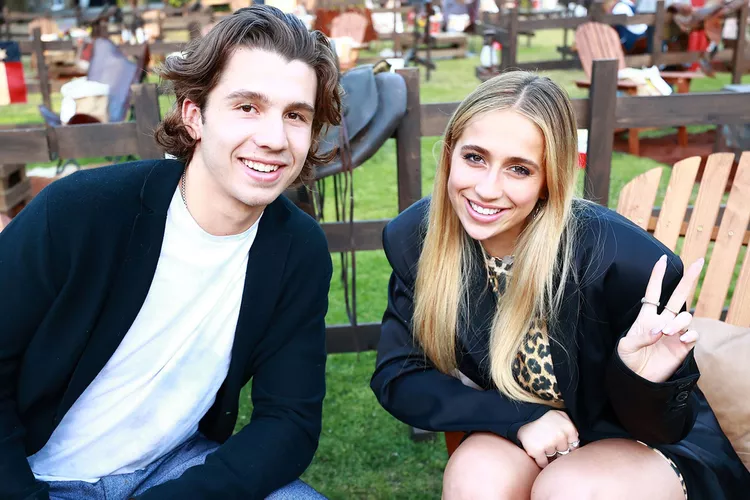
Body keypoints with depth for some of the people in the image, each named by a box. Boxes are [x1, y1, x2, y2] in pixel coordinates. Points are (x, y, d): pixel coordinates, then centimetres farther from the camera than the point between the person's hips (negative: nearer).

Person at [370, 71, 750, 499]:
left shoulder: (623, 258, -28)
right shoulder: (415, 239, -17)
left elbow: (664, 426, -15)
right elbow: (398, 377, -12)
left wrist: (643, 382, -38)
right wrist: (522, 417, -23)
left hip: (661, 446, -1)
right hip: (519, 439, 2)